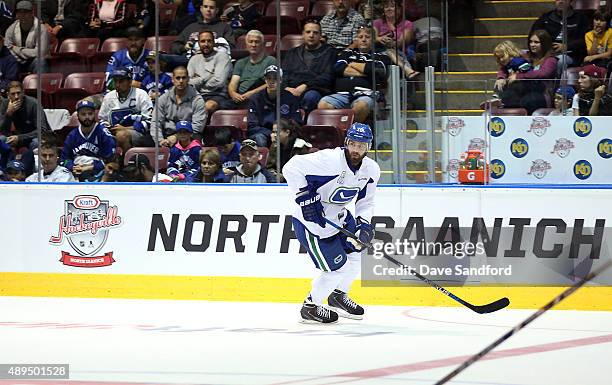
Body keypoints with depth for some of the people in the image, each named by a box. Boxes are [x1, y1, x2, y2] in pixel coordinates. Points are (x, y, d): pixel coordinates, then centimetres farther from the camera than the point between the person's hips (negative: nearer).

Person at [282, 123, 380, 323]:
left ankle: (338, 296, 36)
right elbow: (292, 167, -29)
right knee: (337, 268, -7)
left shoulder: (371, 170, -4)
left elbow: (365, 201, 9)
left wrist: (364, 224, -9)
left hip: (338, 216, 8)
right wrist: (305, 197, -31)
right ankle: (310, 307, 14)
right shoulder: (330, 160, -29)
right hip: (310, 222, -8)